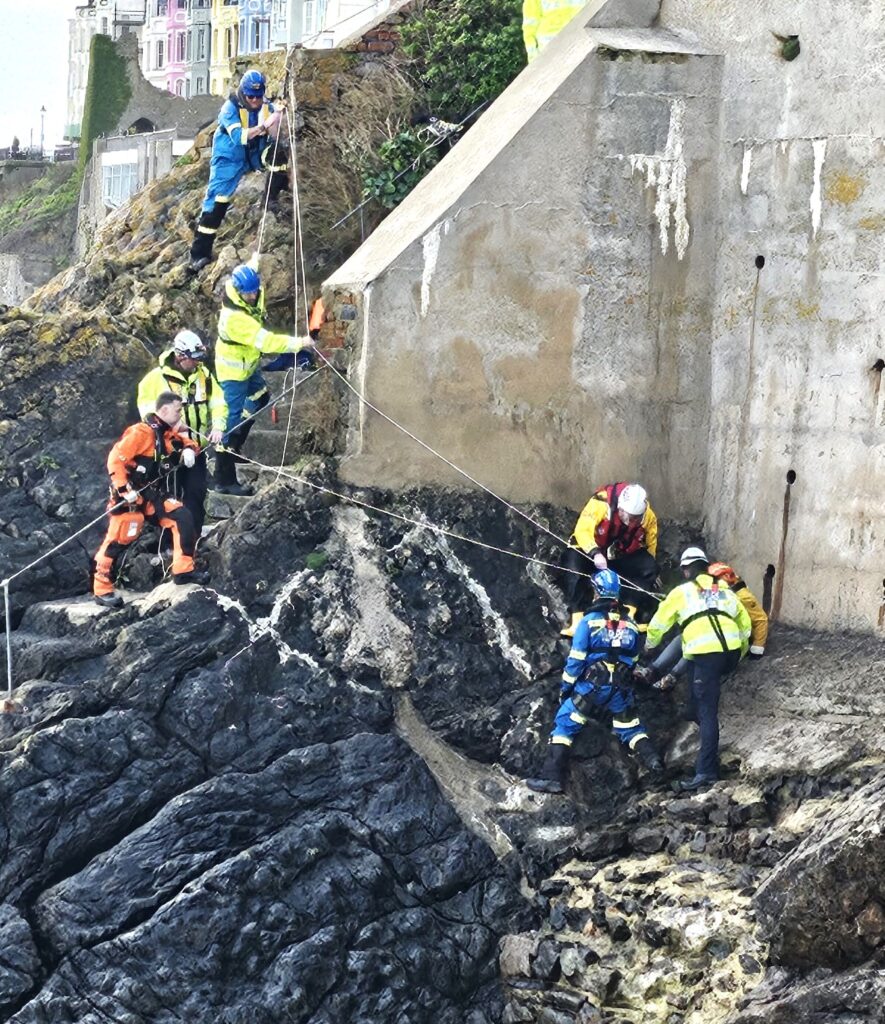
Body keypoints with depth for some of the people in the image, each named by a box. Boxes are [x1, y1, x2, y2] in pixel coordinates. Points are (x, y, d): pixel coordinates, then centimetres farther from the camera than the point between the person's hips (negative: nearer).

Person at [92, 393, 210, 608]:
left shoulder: (169, 434, 9)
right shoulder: (142, 433, -18)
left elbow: (186, 443, 26)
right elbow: (115, 459, -21)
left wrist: (188, 449, 0)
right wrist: (124, 490, -25)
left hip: (155, 495, 8)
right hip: (131, 497, -8)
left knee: (183, 519, -5)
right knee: (118, 541, -6)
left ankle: (183, 570, 0)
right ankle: (102, 589, 3)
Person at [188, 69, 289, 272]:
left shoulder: (266, 107, -7)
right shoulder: (230, 108, -20)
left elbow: (275, 137, -12)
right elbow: (238, 137, -35)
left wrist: (276, 121, -31)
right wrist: (262, 127, -46)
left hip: (255, 154, 3)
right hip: (230, 158, -3)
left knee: (279, 151, -27)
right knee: (216, 201, -13)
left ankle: (273, 198, -9)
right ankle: (200, 253, -8)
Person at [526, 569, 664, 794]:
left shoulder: (589, 621, -4)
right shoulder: (630, 624, 10)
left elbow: (576, 658, -5)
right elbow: (634, 658, 16)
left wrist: (566, 687, 3)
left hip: (592, 685, -4)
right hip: (622, 689, 4)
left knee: (564, 725, 0)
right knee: (631, 728, 19)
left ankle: (551, 777, -8)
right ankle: (653, 760, -1)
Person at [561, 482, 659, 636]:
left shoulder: (649, 517, -18)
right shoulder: (601, 503, -31)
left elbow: (650, 545, -1)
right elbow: (583, 530, -34)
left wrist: (649, 571, 3)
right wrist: (595, 553, -46)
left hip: (625, 556, 3)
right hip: (591, 550, -3)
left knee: (650, 567, -22)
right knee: (575, 563, -32)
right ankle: (576, 620, -30)